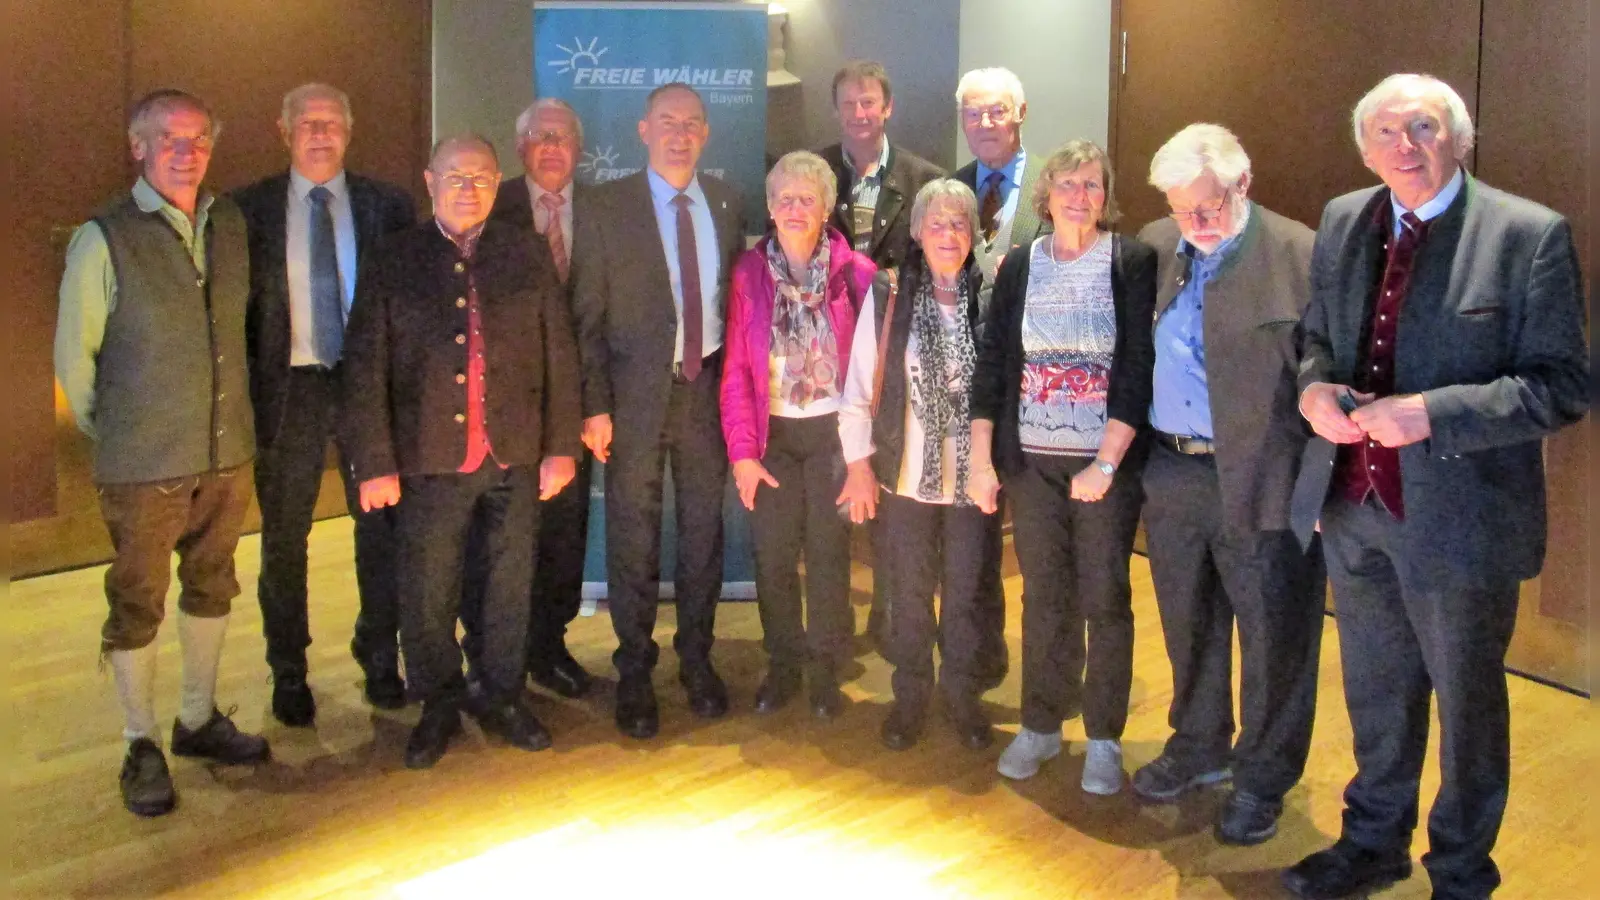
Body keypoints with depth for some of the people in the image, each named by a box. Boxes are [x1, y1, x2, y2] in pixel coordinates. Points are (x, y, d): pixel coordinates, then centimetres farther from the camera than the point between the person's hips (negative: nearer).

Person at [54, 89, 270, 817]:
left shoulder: (231, 226, 3)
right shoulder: (104, 238, -11)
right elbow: (73, 355, -4)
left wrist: (229, 415, 11)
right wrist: (113, 435, 3)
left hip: (227, 452, 5)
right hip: (143, 464, -5)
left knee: (211, 588, 16)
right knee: (137, 604, 7)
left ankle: (198, 720, 34)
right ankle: (141, 746, 23)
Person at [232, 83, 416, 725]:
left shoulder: (387, 206, 4)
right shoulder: (249, 209, 3)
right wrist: (243, 390, -5)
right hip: (288, 388, 0)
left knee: (381, 527, 6)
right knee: (284, 538, 8)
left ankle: (381, 661, 24)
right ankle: (289, 676, 24)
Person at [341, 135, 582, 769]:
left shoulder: (526, 257, 7)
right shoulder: (393, 262, 2)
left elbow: (559, 356, 5)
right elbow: (365, 369, -1)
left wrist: (561, 446, 0)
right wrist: (375, 464, -6)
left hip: (515, 456, 2)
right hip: (429, 460, -1)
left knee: (510, 586, 11)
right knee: (427, 595, 6)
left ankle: (503, 699, 29)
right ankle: (439, 707, 26)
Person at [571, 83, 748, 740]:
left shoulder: (727, 204, 8)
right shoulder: (608, 207, -2)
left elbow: (738, 296, 11)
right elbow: (587, 315, -3)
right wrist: (595, 405, -8)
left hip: (708, 388, 3)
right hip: (636, 393, -3)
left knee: (704, 532, 11)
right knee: (633, 538, 4)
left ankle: (697, 659, 28)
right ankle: (634, 673, 19)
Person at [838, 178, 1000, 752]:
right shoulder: (889, 295, -4)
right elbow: (860, 386, 0)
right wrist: (859, 463, -2)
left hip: (974, 475, 0)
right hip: (907, 473, 0)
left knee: (967, 592, 11)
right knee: (909, 593, 11)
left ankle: (963, 694, 30)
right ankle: (910, 696, 30)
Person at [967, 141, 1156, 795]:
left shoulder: (1132, 263, -3)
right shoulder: (1020, 266, 6)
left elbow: (1138, 367, -9)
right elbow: (991, 364, 6)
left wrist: (1106, 463, -14)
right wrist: (981, 459, 1)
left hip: (1108, 460, -2)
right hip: (1031, 460, 3)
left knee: (1105, 599, 4)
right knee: (1043, 596, 10)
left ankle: (1103, 738, 18)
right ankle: (1041, 725, 24)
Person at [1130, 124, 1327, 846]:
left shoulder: (1301, 256, -11)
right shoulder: (1154, 247, 5)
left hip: (1264, 481, -5)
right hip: (1171, 474, 5)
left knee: (1272, 638, 9)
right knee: (1188, 625, 20)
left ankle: (1262, 778, 28)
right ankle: (1198, 747, 41)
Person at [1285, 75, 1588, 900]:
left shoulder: (1529, 234, -13)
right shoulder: (1341, 222, 4)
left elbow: (1563, 386, -15)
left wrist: (1432, 413, -26)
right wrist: (1315, 385, -8)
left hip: (1457, 514, -5)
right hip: (1353, 503, 5)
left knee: (1466, 700, 14)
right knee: (1376, 692, 21)